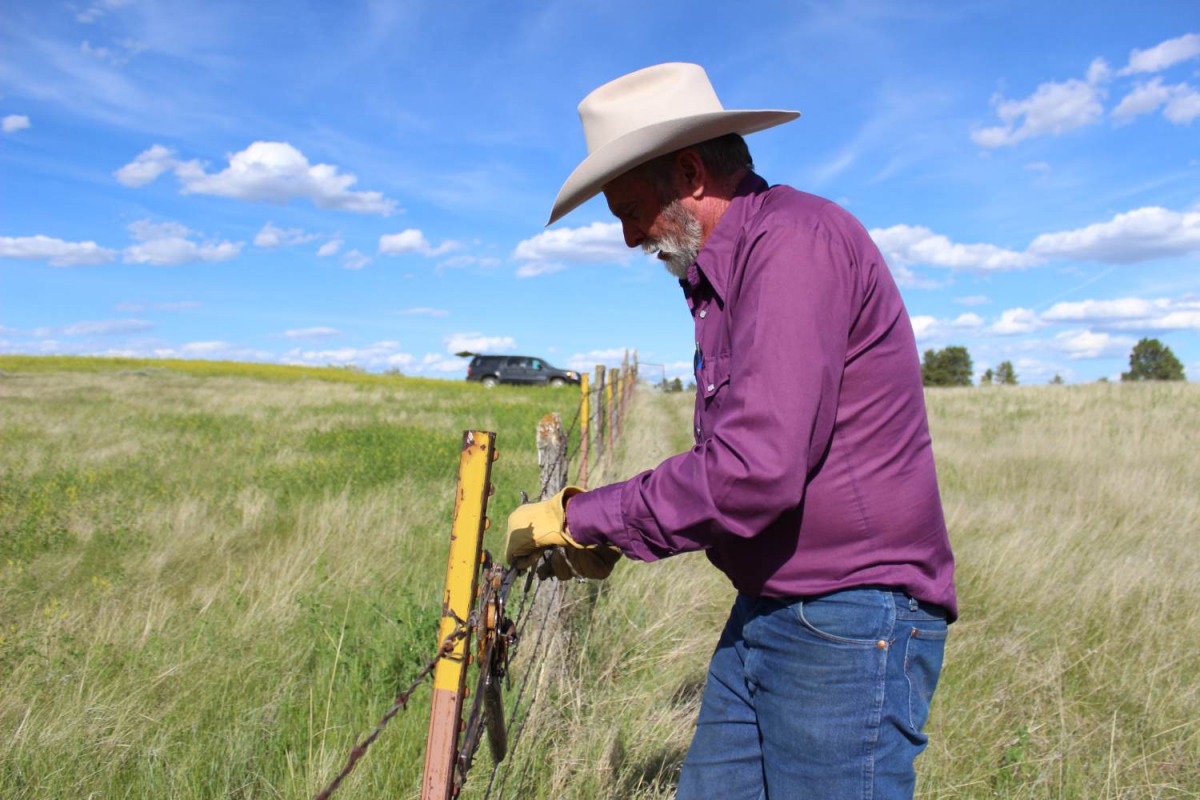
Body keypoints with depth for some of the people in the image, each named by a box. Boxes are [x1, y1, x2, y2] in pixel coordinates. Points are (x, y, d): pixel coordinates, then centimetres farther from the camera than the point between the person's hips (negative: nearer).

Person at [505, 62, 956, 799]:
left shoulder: (795, 240, -18)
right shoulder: (726, 273, 14)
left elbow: (754, 472, -27)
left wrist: (583, 518, -15)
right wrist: (614, 539, 6)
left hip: (849, 625, -9)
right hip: (768, 613, 9)